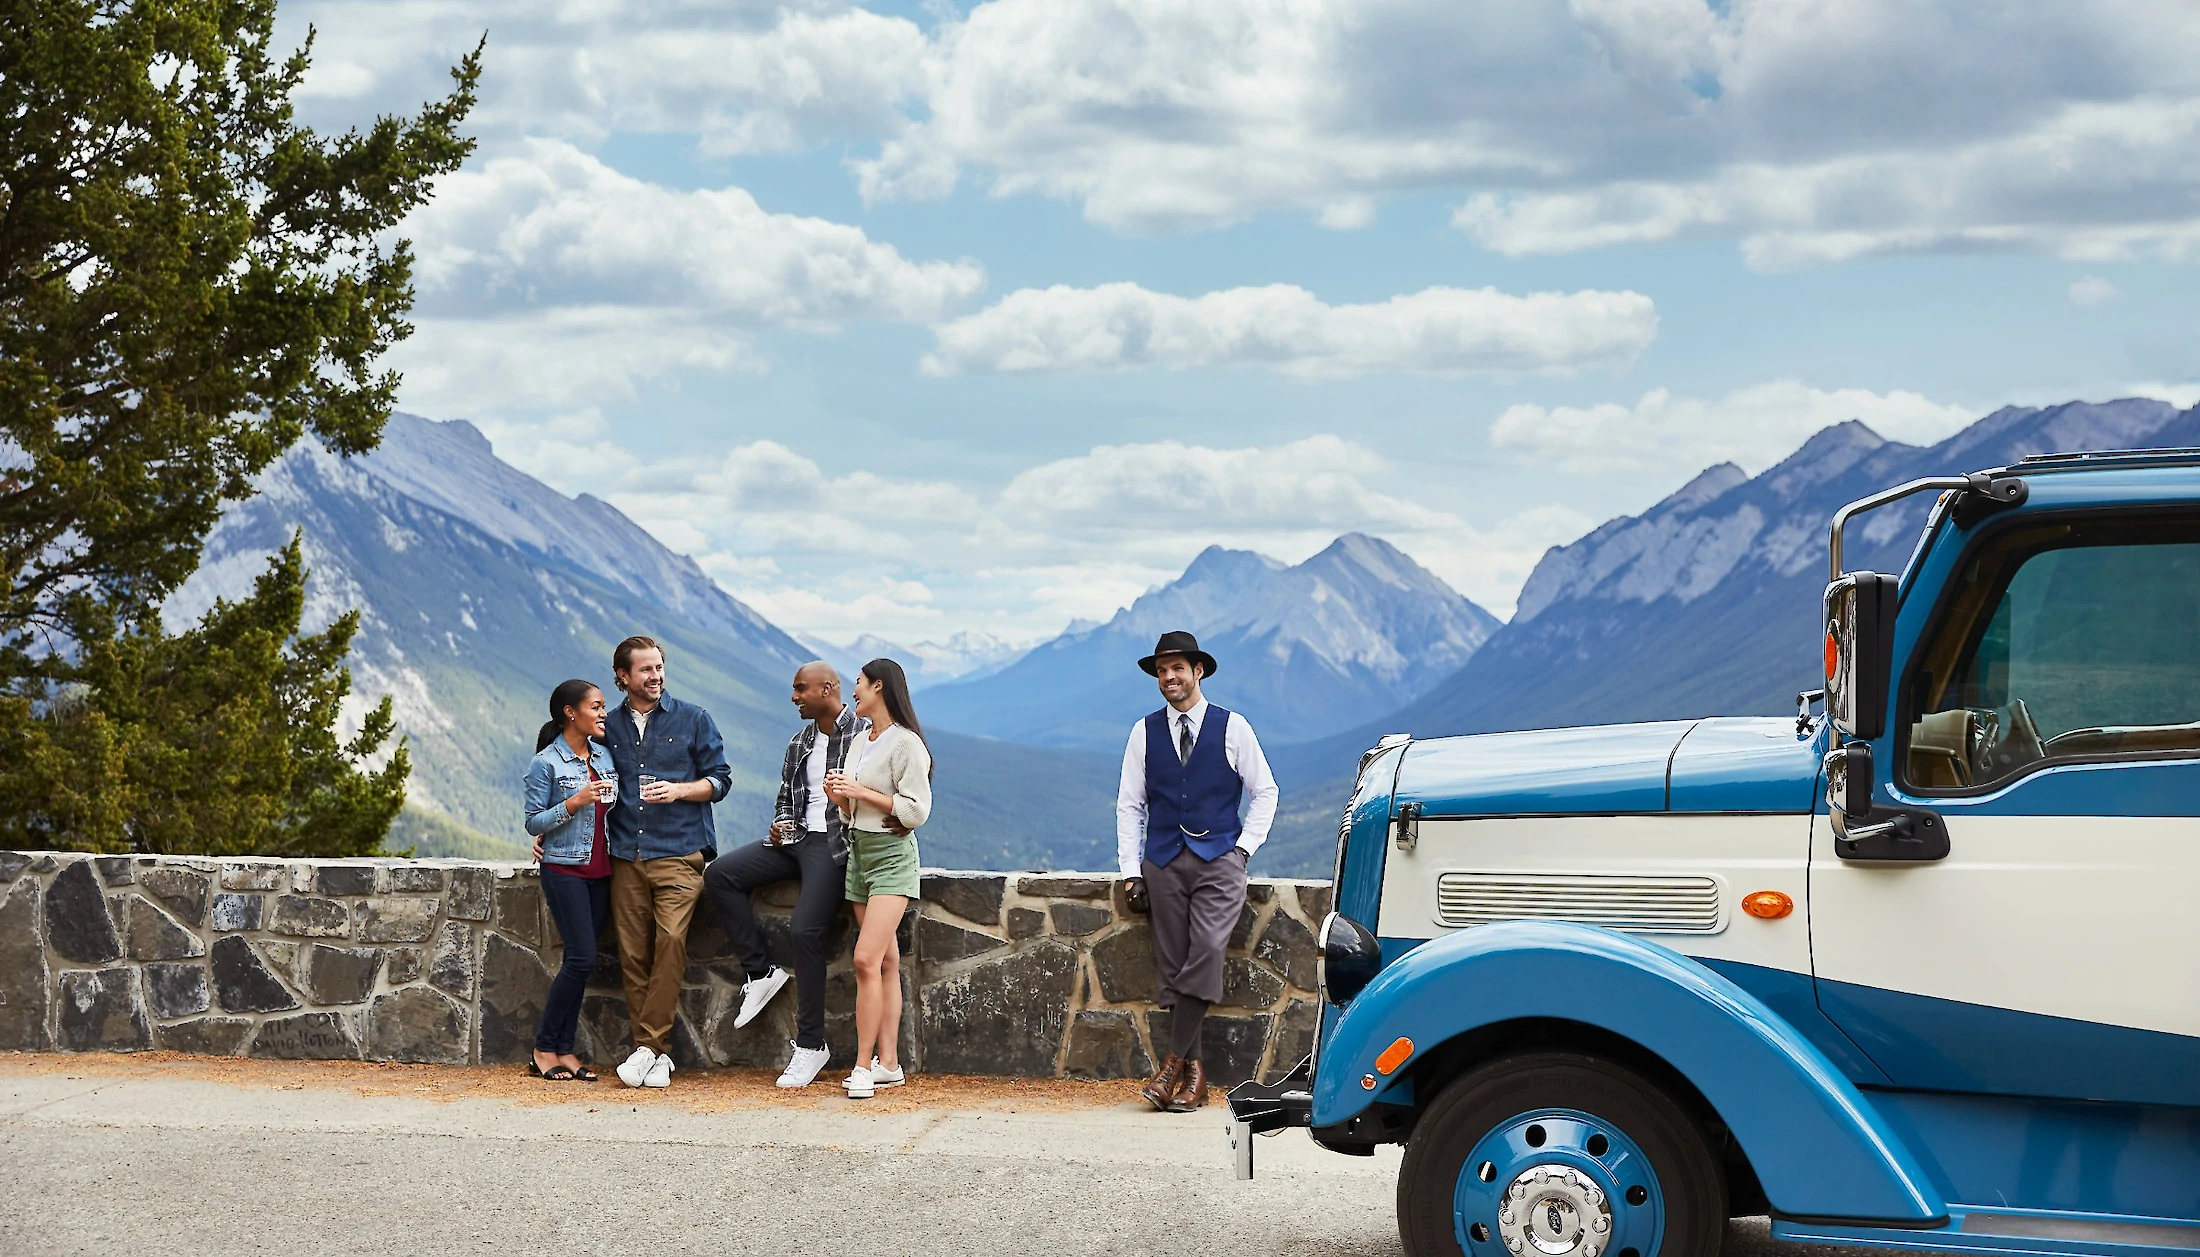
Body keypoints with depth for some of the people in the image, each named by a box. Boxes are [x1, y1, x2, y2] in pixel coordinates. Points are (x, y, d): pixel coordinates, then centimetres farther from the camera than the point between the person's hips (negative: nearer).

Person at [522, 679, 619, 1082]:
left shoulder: (604, 756, 11)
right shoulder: (546, 763, -7)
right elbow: (534, 822, -8)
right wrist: (573, 803, -19)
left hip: (600, 871, 6)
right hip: (564, 869, -6)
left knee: (580, 960, 4)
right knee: (582, 958, -13)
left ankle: (565, 1051, 8)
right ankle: (544, 1050, -2)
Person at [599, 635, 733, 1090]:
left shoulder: (693, 720, 7)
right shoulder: (609, 728, 15)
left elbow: (719, 778, 7)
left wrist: (678, 790, -10)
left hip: (679, 853, -3)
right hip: (626, 856, 3)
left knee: (671, 939, -20)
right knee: (633, 953, -3)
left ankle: (648, 1045, -16)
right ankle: (659, 1052, 3)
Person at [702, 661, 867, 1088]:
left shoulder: (864, 736, -5)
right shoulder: (799, 742, 18)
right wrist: (781, 824, 5)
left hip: (835, 846, -8)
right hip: (796, 840, 8)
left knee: (806, 930, -21)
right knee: (719, 873, -10)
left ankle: (810, 1044, -10)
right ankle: (762, 971, -3)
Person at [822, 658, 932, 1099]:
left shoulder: (905, 744, -10)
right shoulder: (860, 743, 16)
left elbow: (916, 810, -15)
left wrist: (862, 792, -15)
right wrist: (838, 795, 1)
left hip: (892, 854, -8)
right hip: (860, 852, 8)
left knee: (867, 959, -16)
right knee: (886, 962, 7)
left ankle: (863, 1065, -14)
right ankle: (888, 1063, 5)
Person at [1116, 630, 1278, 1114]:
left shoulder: (1232, 727, 5)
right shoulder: (1144, 732, 11)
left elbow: (1264, 791, 11)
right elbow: (1130, 804, 14)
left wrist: (1243, 846, 0)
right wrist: (1130, 869, 5)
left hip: (1219, 859, -2)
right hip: (1163, 861, 2)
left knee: (1207, 951, -20)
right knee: (1172, 963, -4)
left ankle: (1172, 1062, -17)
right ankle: (1194, 1071, -1)